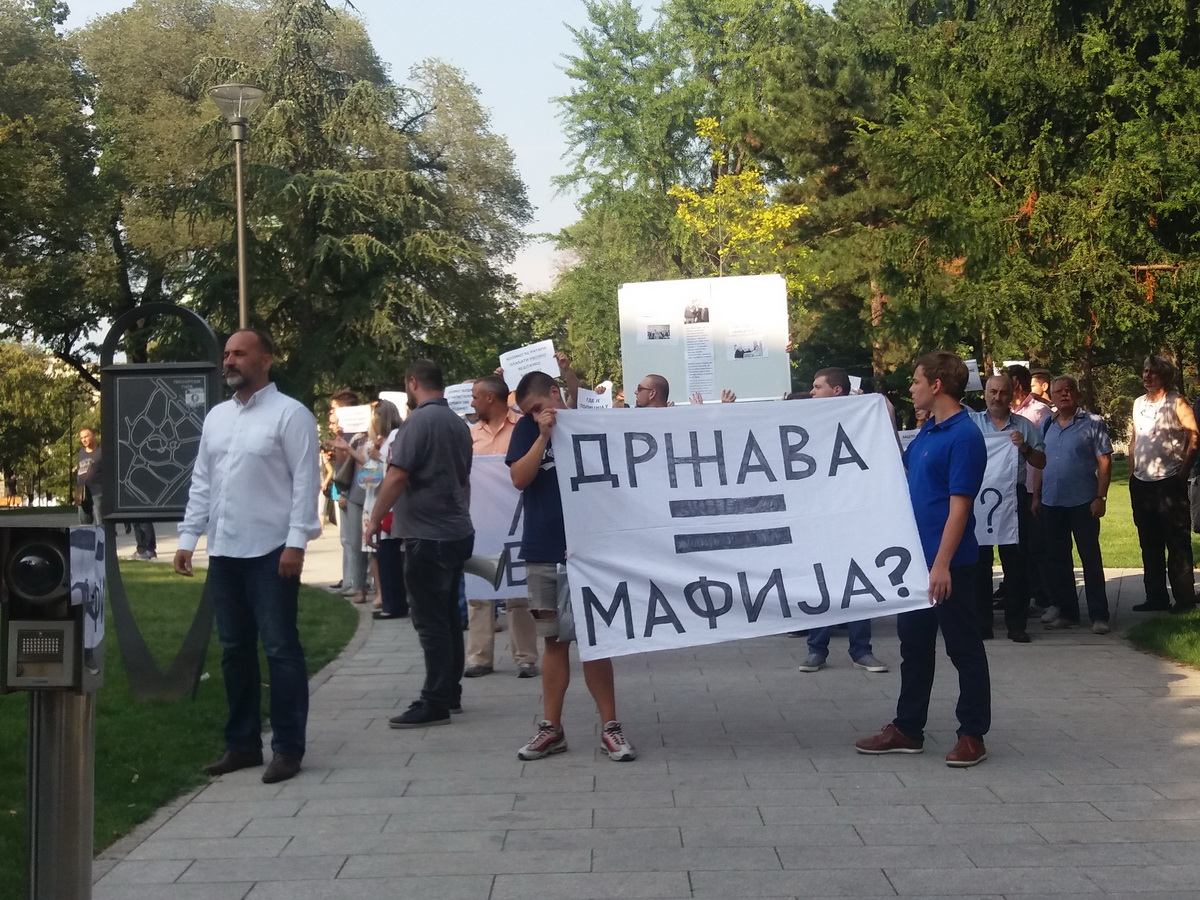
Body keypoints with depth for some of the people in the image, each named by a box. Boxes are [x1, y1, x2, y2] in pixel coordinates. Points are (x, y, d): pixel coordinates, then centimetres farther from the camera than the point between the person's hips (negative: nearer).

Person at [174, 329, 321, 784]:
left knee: (280, 649, -2)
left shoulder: (289, 414, -6)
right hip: (224, 552, 7)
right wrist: (188, 537, 10)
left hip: (271, 551, -7)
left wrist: (296, 542, -17)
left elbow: (305, 482, -11)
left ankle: (288, 748, 4)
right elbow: (201, 482, 16)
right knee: (234, 651, 12)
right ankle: (242, 743, 21)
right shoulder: (216, 416, 14)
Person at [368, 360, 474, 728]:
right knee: (448, 616, 14)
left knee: (431, 621, -5)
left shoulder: (419, 420, -14)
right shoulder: (458, 424, 11)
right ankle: (450, 692, 21)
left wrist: (375, 518, -10)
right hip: (457, 532, 9)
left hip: (427, 536, -9)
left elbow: (397, 476, -19)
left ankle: (435, 703, -4)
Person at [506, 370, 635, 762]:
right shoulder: (527, 430, 5)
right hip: (543, 554, 1)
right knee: (555, 640, 7)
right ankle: (551, 728, 14)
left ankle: (609, 727, 7)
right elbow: (520, 479, -8)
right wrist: (543, 434, -15)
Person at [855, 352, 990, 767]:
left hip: (948, 562, -9)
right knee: (913, 643, 14)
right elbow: (901, 469, 28)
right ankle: (907, 728, 23)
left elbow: (959, 506, -21)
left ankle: (972, 735, 11)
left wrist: (942, 564, -24)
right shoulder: (928, 431, 10)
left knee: (964, 648, 2)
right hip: (917, 556, 9)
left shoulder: (964, 437, -17)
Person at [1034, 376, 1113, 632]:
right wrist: (1036, 496, 10)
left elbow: (1104, 462, -7)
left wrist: (1100, 497, -13)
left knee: (1091, 558, -1)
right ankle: (1065, 611, 21)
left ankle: (1099, 615, 4)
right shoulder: (1047, 426, 11)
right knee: (1057, 559, 11)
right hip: (1051, 503, 5)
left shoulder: (1092, 423, -4)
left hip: (1083, 502, -5)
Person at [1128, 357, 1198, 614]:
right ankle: (1155, 596, 18)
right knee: (1149, 544, 11)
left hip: (1169, 481, -7)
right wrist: (1132, 472, 12)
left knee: (1178, 542, -3)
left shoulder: (1176, 403, -5)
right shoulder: (1139, 403, 13)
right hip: (1141, 483, 7)